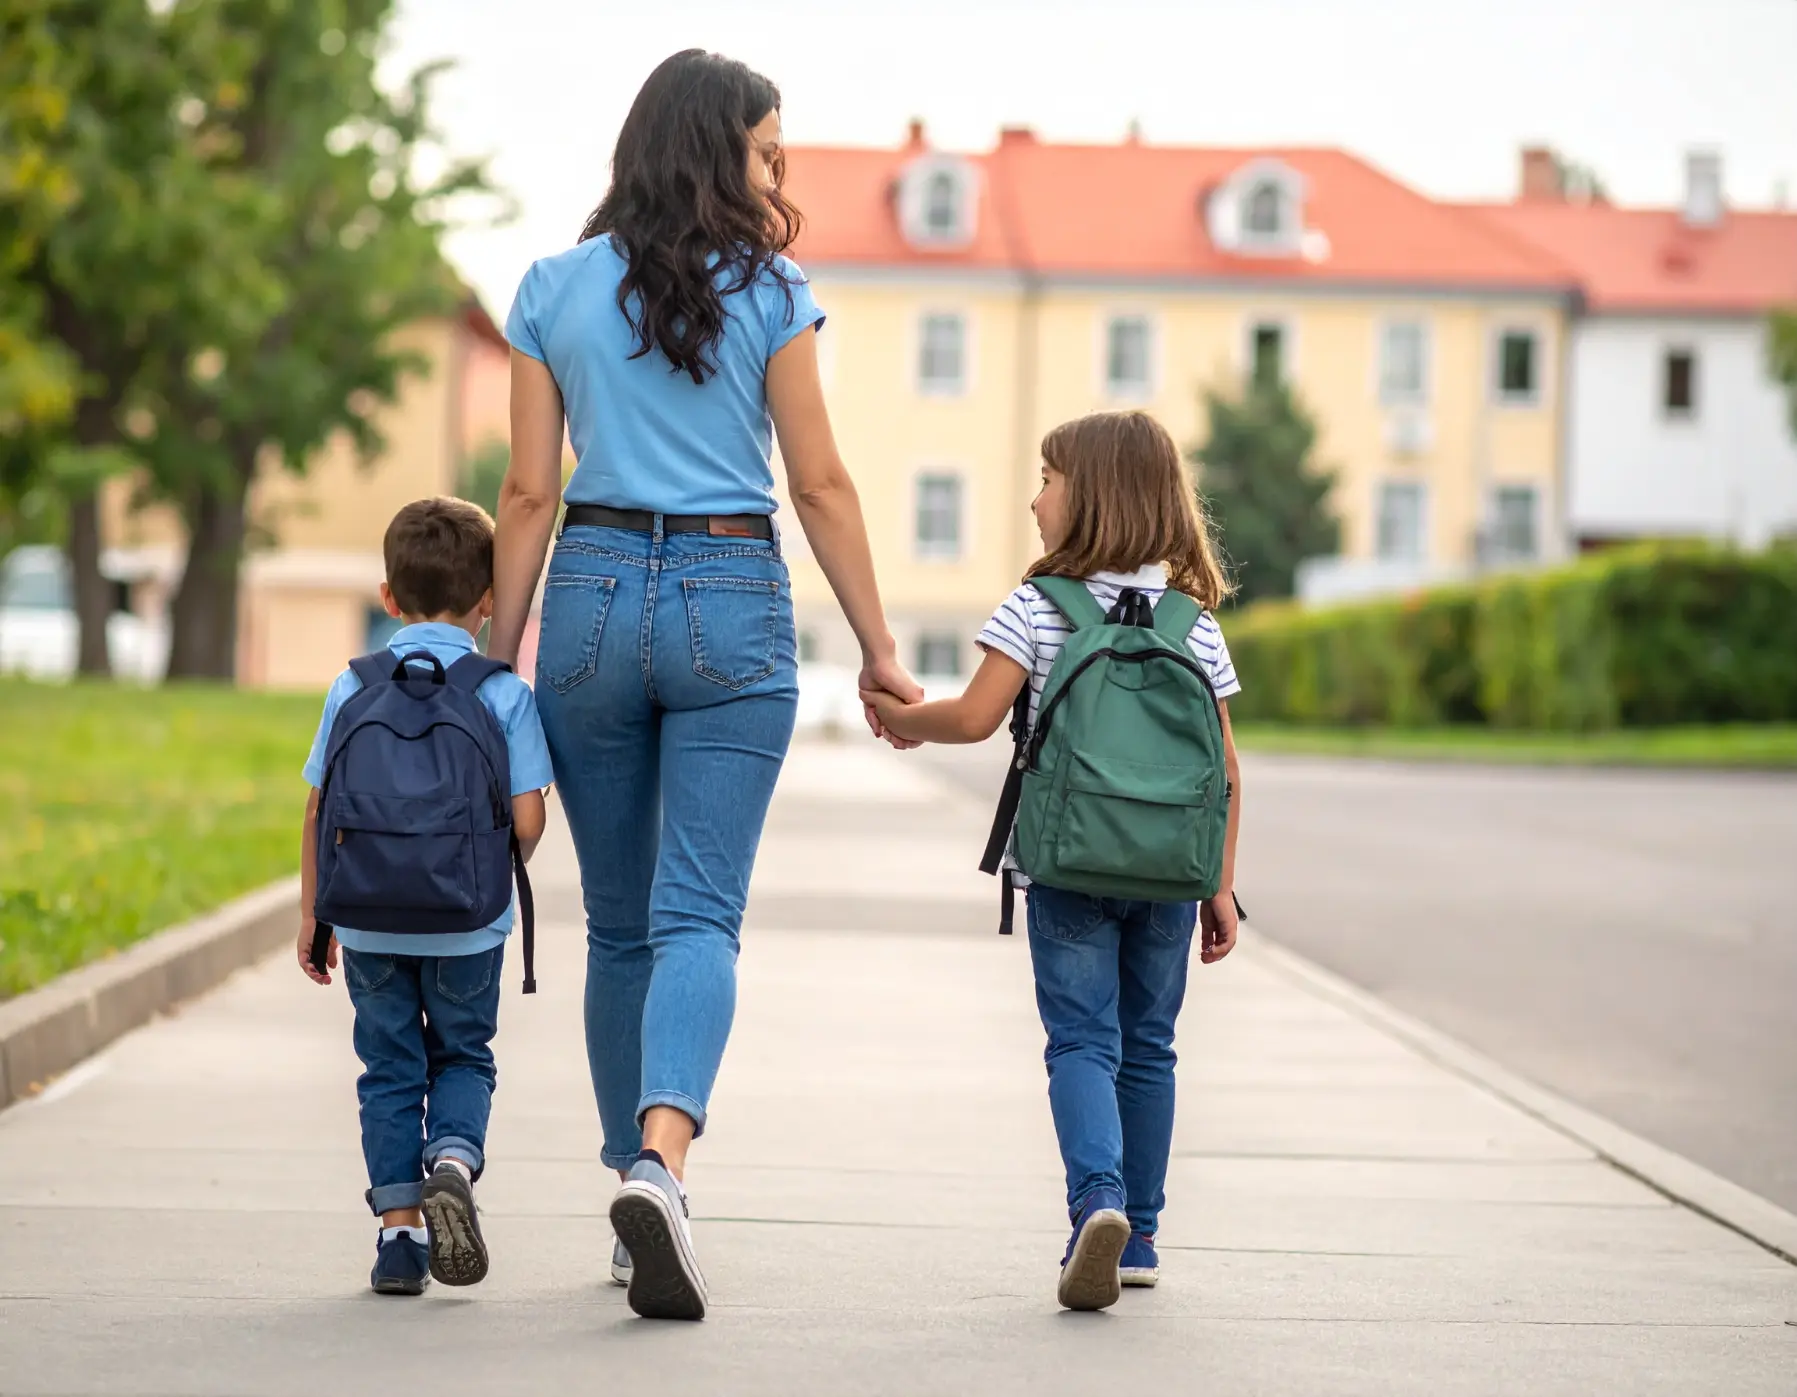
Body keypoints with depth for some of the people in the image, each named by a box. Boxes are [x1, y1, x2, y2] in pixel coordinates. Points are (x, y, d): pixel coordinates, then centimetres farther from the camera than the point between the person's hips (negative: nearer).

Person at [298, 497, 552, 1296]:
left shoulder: (353, 689, 1)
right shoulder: (504, 693, -4)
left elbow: (317, 814, 2)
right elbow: (528, 819, -9)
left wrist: (311, 917, 11)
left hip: (370, 923, 1)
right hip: (467, 927, -1)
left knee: (390, 1068, 13)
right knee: (463, 1057, 17)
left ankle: (399, 1230, 9)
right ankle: (453, 1161, -10)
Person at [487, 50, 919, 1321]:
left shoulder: (555, 290, 4)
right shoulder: (767, 291, -2)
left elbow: (530, 492, 3)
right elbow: (820, 483, -1)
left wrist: (501, 655, 9)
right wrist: (878, 647, 5)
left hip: (595, 594, 2)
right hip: (732, 599, -2)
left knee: (619, 921, 13)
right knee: (699, 916, -7)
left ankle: (640, 1195, 18)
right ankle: (660, 1158, -30)